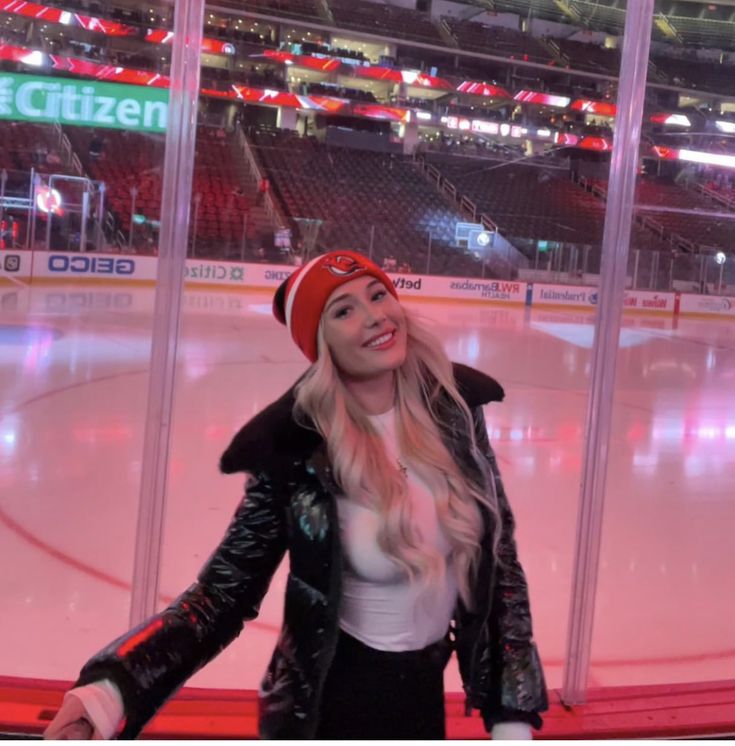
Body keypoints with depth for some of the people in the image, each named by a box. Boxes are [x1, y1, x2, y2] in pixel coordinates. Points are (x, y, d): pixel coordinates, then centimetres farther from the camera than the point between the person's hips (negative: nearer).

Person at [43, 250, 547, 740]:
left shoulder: (454, 410, -11)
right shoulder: (296, 449, -22)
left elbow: (498, 557, -3)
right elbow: (226, 591, -18)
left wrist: (512, 717, -2)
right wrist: (112, 689, -32)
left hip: (422, 694, 4)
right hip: (327, 705, -4)